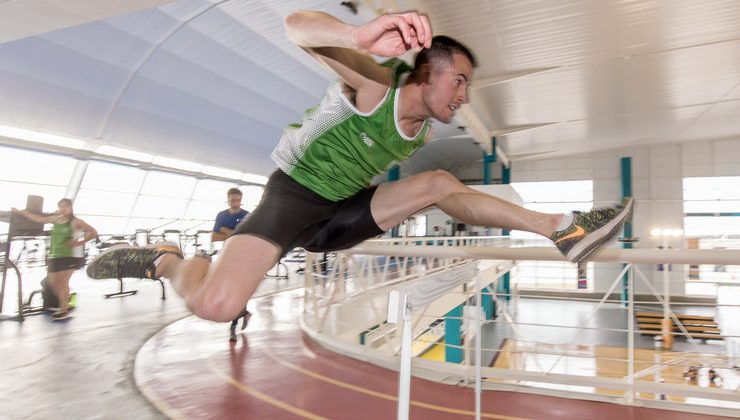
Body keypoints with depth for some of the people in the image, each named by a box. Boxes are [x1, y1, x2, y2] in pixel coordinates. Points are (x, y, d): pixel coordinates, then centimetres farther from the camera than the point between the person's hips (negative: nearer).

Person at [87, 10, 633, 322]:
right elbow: (298, 27, -39)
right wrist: (363, 38, -57)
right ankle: (166, 261, 10)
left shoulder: (422, 129, 3)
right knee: (217, 305, -25)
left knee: (441, 183, -3)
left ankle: (562, 229, -2)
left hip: (342, 213, 7)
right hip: (295, 194, -6)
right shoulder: (377, 83, -21)